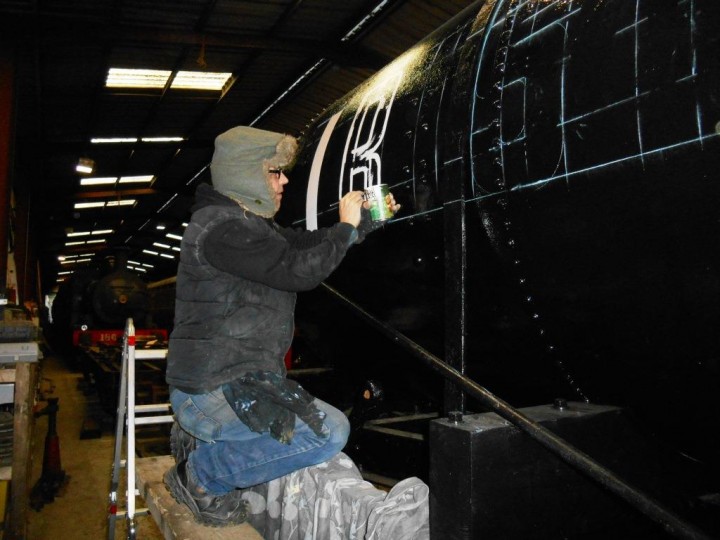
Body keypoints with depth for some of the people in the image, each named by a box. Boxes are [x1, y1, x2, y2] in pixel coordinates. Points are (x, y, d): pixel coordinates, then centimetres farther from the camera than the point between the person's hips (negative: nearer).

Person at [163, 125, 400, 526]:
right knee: (329, 432, -18)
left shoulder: (247, 223, 13)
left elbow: (305, 244, 19)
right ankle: (205, 474, -3)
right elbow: (300, 270, -24)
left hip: (237, 379, 11)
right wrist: (346, 227, -9)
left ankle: (198, 438, 23)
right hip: (213, 390, -11)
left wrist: (366, 221, 12)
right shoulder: (221, 227, -20)